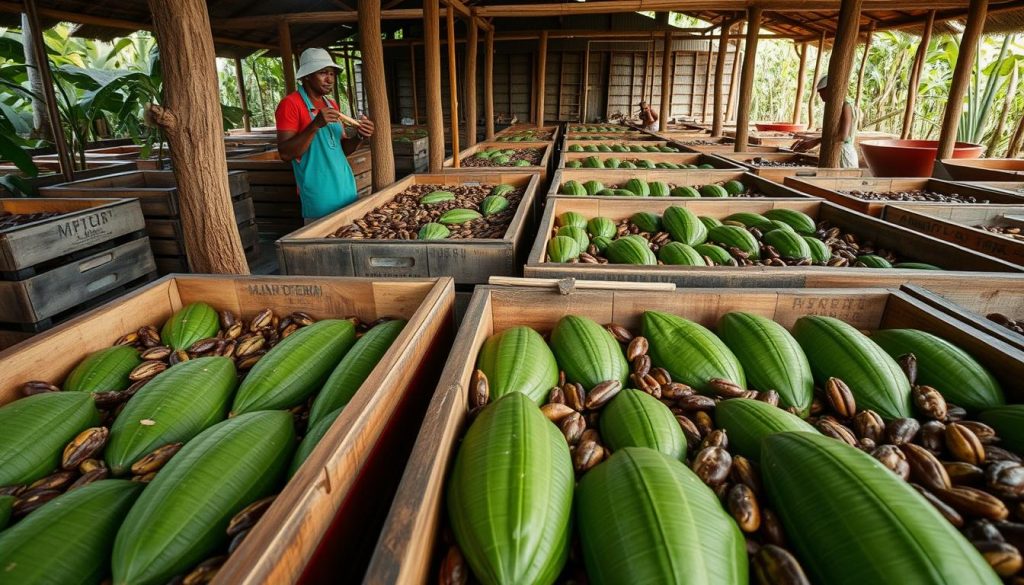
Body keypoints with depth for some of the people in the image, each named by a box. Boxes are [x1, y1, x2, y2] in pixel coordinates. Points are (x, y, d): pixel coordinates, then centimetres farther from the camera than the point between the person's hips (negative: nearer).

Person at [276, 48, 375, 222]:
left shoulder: (331, 105, 13)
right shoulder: (290, 104, -9)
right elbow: (285, 154, -17)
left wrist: (358, 137, -4)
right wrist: (315, 125, -27)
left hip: (346, 190, 7)